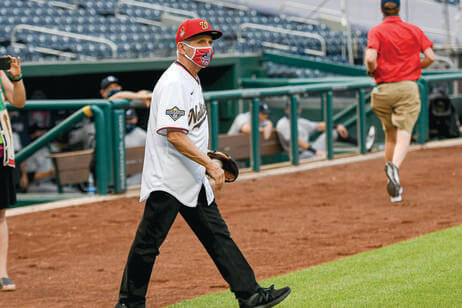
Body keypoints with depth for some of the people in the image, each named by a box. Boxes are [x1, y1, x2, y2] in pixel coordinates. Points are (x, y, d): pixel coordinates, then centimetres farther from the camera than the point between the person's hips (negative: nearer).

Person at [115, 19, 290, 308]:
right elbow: (174, 136, -24)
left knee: (218, 236, 7)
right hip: (167, 181, -10)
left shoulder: (192, 80, 15)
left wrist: (207, 155, 19)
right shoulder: (174, 83, -17)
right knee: (147, 244, -1)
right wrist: (210, 164, -24)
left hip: (193, 181, 10)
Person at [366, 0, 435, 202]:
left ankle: (393, 186, 20)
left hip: (383, 89, 1)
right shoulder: (414, 30, 5)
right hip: (408, 88, -1)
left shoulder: (376, 31, -1)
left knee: (390, 136, 17)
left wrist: (371, 71, 3)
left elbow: (370, 58, -17)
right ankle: (394, 167, -40)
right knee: (403, 136, -9)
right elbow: (430, 57, -2)